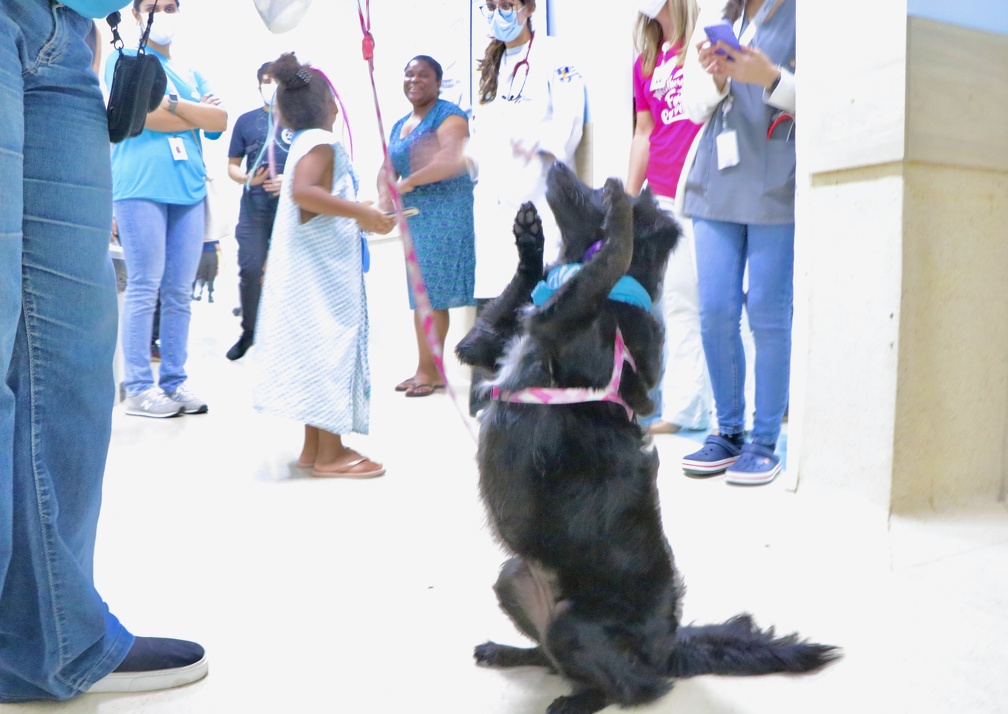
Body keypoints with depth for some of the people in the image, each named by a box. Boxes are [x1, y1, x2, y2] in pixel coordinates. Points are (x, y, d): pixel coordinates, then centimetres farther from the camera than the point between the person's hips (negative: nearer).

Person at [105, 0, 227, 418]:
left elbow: (221, 122, 7)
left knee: (180, 292, 3)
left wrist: (170, 104, -5)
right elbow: (142, 114, -9)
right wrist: (199, 113, 1)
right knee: (144, 288, -8)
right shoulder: (125, 61, 8)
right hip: (141, 186, -5)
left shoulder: (191, 74, 23)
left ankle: (174, 382, 7)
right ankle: (138, 388, -5)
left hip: (189, 189, 5)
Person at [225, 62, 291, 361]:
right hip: (254, 209, 1)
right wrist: (247, 178, -8)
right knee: (250, 270, -3)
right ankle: (248, 332, 14)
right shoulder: (246, 120, 11)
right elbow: (232, 166, 14)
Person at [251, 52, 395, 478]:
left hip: (314, 269, 10)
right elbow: (302, 191, -29)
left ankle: (314, 447, 18)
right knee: (332, 346, -6)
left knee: (316, 350, 12)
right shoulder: (321, 143, -11)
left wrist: (363, 216, 25)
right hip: (325, 268, -10)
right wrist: (360, 211, -27)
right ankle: (330, 453, -1)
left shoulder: (303, 143, 18)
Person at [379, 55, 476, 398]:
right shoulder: (399, 126, 20)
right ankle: (429, 369, 14)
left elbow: (452, 159, -23)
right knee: (422, 293, 8)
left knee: (431, 292, -6)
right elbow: (386, 170, 16)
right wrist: (385, 193, -5)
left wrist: (409, 181, -19)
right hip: (413, 215, 8)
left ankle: (427, 370, 1)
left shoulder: (448, 115, -6)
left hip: (443, 212, -8)